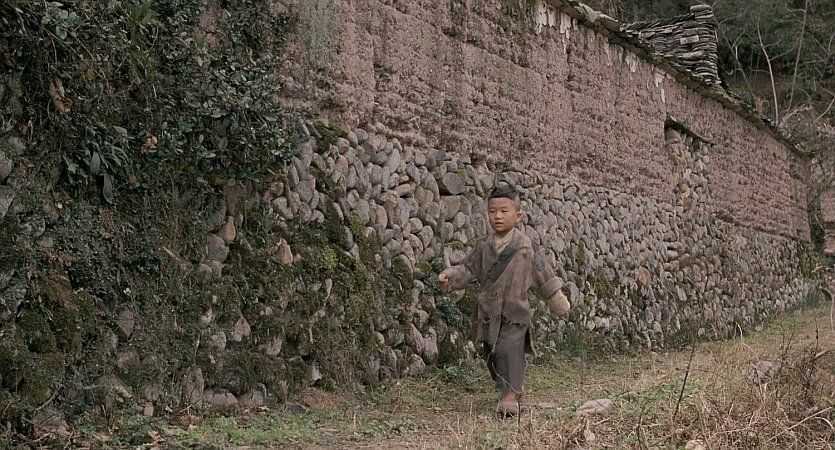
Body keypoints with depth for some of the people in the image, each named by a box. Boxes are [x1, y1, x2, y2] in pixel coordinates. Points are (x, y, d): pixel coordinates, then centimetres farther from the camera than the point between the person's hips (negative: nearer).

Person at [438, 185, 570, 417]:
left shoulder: (523, 245, -3)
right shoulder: (484, 246, 5)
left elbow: (541, 270, 7)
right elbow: (468, 269, 9)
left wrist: (555, 297, 14)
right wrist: (450, 276, -10)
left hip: (514, 312, -4)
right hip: (488, 312, 4)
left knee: (508, 349, -19)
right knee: (491, 353, 10)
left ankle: (510, 396, -16)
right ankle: (515, 386, 29)